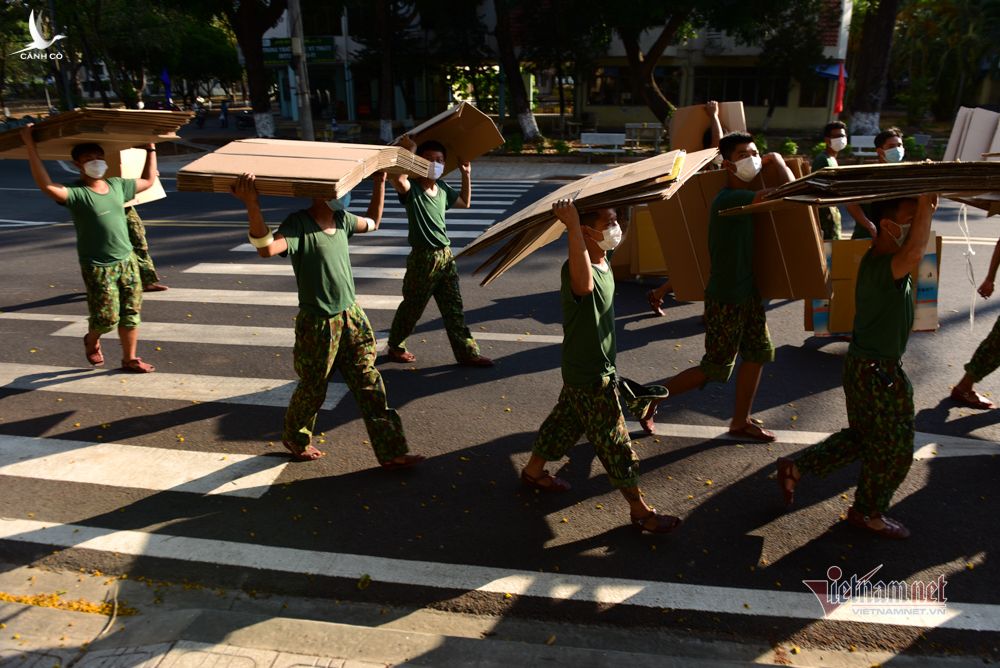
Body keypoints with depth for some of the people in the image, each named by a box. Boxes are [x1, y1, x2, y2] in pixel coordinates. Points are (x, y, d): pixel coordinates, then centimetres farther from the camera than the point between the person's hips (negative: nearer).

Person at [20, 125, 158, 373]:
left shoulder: (117, 185, 8)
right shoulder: (76, 194, -12)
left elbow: (148, 181, 22)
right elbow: (47, 186, -32)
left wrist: (151, 150, 23)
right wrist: (31, 147, -34)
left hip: (127, 261, 6)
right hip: (98, 267, -5)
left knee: (131, 313, 9)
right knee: (106, 318, -1)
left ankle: (130, 359, 23)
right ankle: (92, 340, 34)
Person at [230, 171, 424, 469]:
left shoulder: (341, 219, 5)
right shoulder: (298, 223, -18)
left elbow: (372, 222, 26)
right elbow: (267, 248, -36)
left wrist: (379, 182, 22)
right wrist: (252, 206, -49)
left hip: (351, 316, 7)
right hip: (318, 325, -6)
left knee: (370, 386, 7)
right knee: (312, 390, 13)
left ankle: (391, 452, 14)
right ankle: (295, 439, 42)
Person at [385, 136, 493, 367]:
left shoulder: (443, 188, 8)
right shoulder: (412, 189, -13)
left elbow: (465, 202, 26)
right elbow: (398, 180, -38)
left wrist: (466, 174, 17)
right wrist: (407, 151, -32)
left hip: (446, 256, 6)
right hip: (422, 259, -6)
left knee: (454, 309, 10)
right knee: (412, 308, 9)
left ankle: (467, 352, 17)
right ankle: (395, 346, 30)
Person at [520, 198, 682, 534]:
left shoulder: (603, 262, 0)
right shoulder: (578, 270, -31)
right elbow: (584, 285, -56)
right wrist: (572, 226, -60)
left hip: (584, 367, 9)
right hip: (591, 377, -9)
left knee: (566, 420, 25)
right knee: (615, 442, 4)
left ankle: (533, 472, 45)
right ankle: (640, 511, 20)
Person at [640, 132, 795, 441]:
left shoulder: (743, 195, 5)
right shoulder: (728, 199, -25)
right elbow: (788, 189, -26)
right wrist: (778, 160, -8)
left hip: (748, 292, 9)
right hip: (726, 298, -9)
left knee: (758, 353, 13)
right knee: (715, 368, 2)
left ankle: (740, 421, 28)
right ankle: (653, 399, 17)